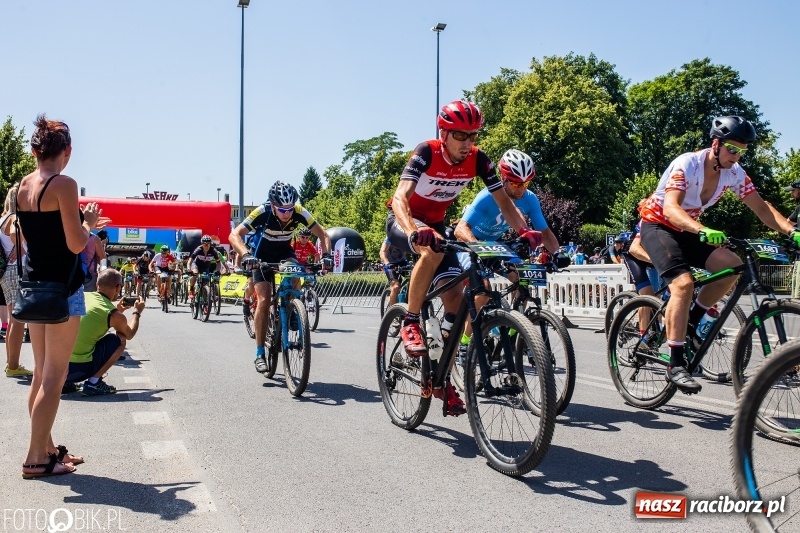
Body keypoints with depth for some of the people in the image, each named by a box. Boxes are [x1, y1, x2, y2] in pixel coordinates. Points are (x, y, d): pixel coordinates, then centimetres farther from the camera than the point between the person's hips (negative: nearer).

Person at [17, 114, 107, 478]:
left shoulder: (21, 186, 9)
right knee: (54, 377, 0)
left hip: (34, 286, 8)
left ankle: (47, 448, 26)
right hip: (63, 288, -8)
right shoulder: (64, 184, -14)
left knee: (41, 373, 15)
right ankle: (36, 459, 6)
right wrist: (89, 222, 1)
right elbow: (76, 244, -18)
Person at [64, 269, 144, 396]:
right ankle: (93, 383, 3)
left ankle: (65, 381, 19)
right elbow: (129, 335, 15)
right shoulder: (114, 315, -8)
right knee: (119, 339, 8)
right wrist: (137, 312, 29)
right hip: (79, 368, -6)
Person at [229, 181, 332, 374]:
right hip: (262, 256, -2)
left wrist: (326, 255, -37)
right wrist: (246, 255, -55)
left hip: (284, 252, 3)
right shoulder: (262, 212, -33)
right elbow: (234, 235, -37)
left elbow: (323, 235, -19)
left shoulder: (299, 213, -26)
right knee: (264, 300, -16)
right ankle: (260, 354, -9)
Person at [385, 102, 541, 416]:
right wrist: (414, 232, -59)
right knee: (433, 250, -40)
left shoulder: (477, 159, -14)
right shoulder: (426, 153, -27)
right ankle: (410, 323, -22)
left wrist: (523, 231, -33)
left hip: (435, 224, 5)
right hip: (403, 221, -5)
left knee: (454, 298, -8)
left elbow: (504, 200, -14)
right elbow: (400, 197, -40)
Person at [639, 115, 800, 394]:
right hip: (658, 226, -7)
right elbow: (671, 209, -36)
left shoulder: (734, 173, -4)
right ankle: (675, 365, -22)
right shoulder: (687, 164, -24)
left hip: (686, 231, 7)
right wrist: (702, 230, -53)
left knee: (732, 265, -14)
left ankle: (691, 321, 4)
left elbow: (760, 207, -5)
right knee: (683, 283, -26)